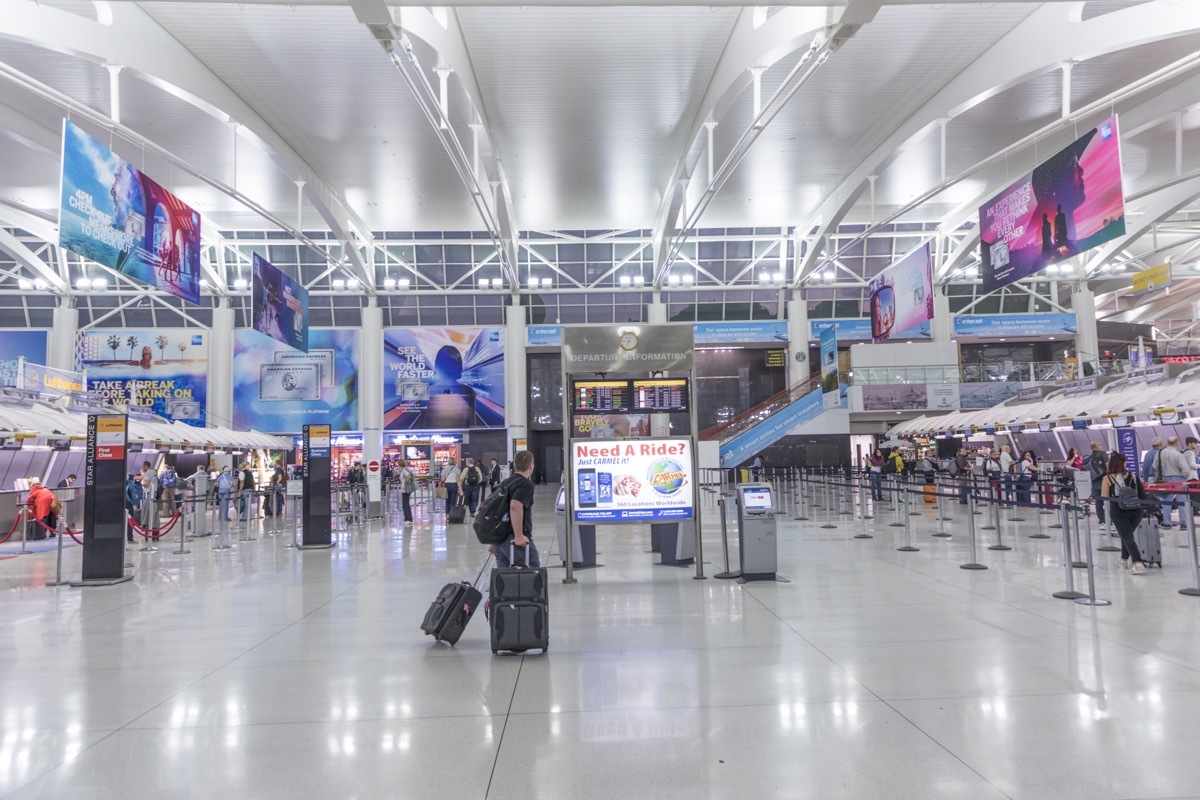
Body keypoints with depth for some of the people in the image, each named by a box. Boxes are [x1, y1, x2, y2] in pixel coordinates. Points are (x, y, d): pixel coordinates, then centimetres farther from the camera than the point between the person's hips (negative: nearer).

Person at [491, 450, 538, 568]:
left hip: (499, 539, 8)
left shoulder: (506, 483, 17)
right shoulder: (526, 484, -9)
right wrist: (519, 536, -24)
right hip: (514, 540, -8)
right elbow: (515, 506, -27)